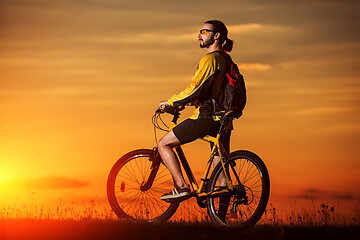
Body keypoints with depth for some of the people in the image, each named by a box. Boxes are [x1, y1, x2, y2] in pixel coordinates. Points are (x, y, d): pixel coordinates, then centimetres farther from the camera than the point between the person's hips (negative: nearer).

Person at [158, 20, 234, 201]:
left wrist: (170, 102, -5)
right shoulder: (223, 59, 19)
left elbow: (195, 89, -17)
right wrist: (183, 102, 22)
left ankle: (181, 187, -9)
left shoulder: (210, 59, -11)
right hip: (222, 118, 10)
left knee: (163, 144, -2)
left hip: (207, 116, -10)